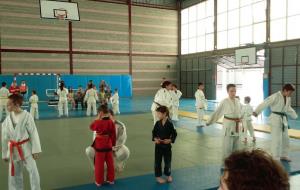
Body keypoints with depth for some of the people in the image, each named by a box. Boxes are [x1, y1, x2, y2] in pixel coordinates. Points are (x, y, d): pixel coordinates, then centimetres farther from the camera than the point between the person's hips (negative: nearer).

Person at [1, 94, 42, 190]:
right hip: (13, 149, 4)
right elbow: (5, 137, 6)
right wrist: (4, 154, 11)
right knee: (14, 174, 15)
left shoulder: (26, 116, -15)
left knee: (33, 170, -1)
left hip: (25, 148, -4)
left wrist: (35, 150, -13)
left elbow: (33, 133, -12)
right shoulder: (8, 119, -2)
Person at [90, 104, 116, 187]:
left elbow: (91, 127, 2)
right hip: (108, 145, 5)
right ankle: (111, 179, 26)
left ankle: (99, 181, 18)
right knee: (110, 162, 15)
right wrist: (113, 144, 13)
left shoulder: (98, 122, -19)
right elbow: (113, 134, 1)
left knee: (99, 164, 7)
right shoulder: (111, 122, -5)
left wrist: (97, 119, -2)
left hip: (100, 145, -4)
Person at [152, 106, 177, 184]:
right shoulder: (157, 123, -4)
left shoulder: (169, 124, -13)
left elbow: (174, 134, -6)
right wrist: (155, 139, -12)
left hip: (167, 145, -2)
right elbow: (154, 133, 5)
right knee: (158, 161, 7)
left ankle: (168, 175, 33)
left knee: (168, 161, 12)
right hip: (158, 145, 2)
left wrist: (170, 140, -19)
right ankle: (158, 176, 23)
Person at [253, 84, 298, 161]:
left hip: (283, 119, 8)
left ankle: (284, 155, 33)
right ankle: (275, 158, 5)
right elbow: (264, 103, -27)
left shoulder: (288, 98, 8)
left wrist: (295, 116, 36)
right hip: (276, 119, -8)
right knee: (276, 139, -6)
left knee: (285, 139, 16)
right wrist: (256, 111, -40)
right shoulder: (275, 96, -17)